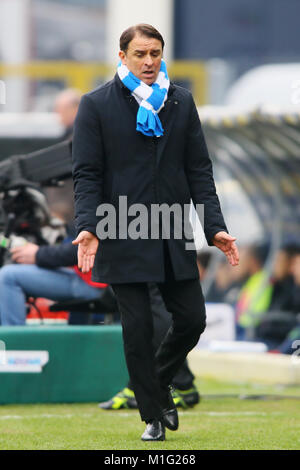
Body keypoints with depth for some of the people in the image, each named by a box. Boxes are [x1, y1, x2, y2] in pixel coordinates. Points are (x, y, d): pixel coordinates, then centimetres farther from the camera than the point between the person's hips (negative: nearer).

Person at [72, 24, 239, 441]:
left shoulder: (181, 102, 9)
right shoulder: (96, 105, -1)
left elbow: (199, 170, 8)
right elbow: (87, 174, -3)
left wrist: (215, 227, -1)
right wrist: (88, 227, -17)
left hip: (174, 239, 4)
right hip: (123, 238, -3)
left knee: (192, 320, 4)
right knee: (138, 328, -1)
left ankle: (157, 384, 31)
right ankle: (153, 416, 12)